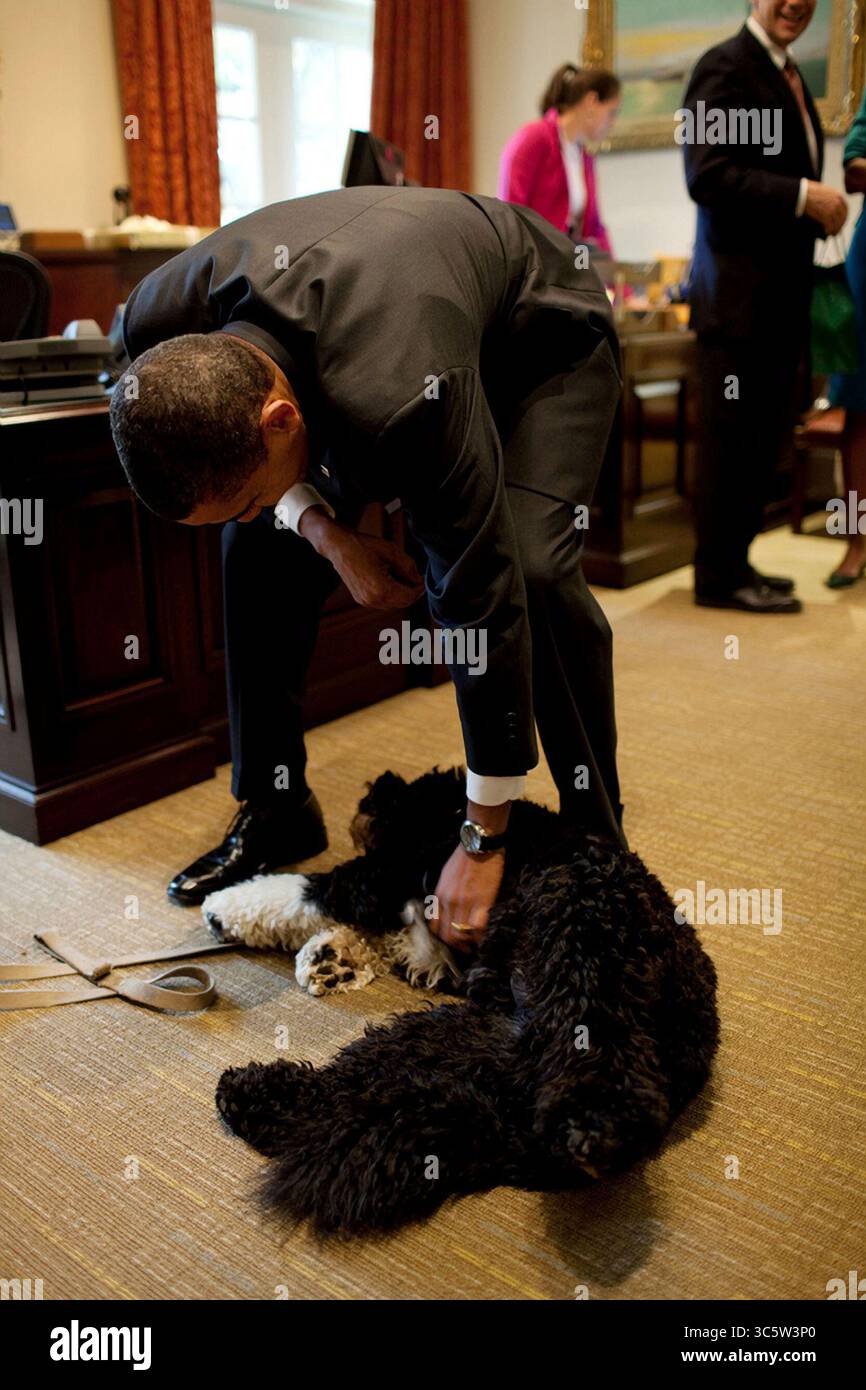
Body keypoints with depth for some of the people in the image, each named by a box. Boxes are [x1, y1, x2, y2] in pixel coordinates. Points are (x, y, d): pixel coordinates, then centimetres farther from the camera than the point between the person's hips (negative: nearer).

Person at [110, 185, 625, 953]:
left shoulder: (400, 397, -46)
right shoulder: (162, 327, -28)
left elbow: (480, 597, -39)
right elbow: (224, 463, -4)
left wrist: (484, 840, -31)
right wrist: (326, 530, -25)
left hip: (543, 335, -5)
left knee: (531, 570, -28)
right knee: (260, 549, -7)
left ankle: (596, 835, -6)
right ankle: (274, 812, 11)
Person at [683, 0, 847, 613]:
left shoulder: (789, 76, 19)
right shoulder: (726, 67, -8)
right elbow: (708, 176, -19)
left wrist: (821, 204, 5)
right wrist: (804, 195, -20)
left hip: (781, 293, 9)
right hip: (739, 292, -9)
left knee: (766, 437, 12)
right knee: (733, 440, -3)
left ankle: (734, 562, 22)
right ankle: (719, 576, 7)